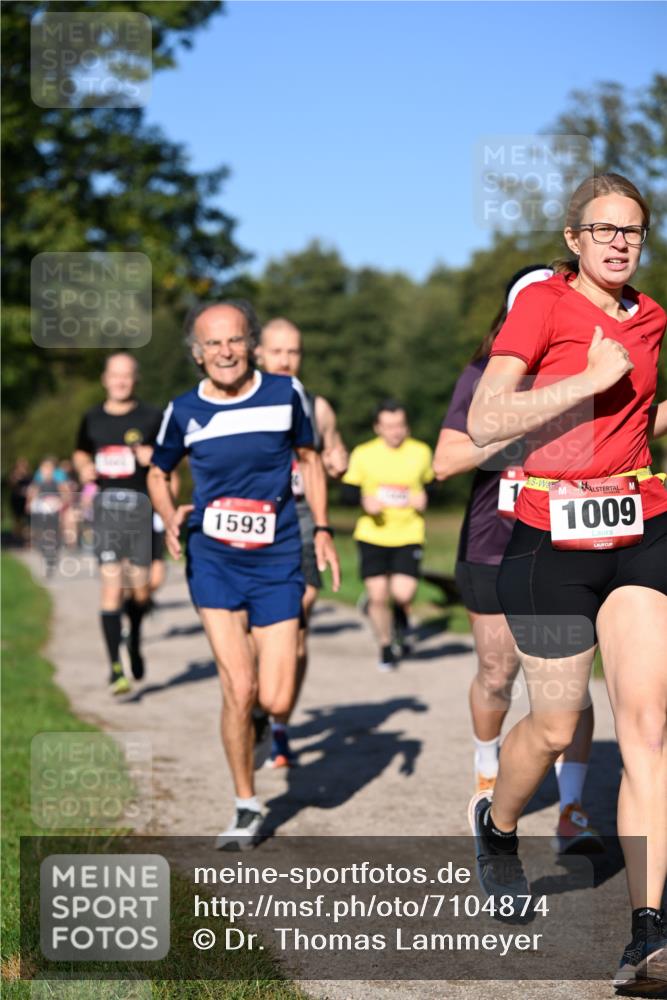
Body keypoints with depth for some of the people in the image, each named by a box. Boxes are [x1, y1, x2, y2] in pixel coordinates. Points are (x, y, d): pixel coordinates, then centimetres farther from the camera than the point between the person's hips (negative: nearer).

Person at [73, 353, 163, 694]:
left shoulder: (151, 418, 4)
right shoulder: (92, 419, 11)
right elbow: (81, 453, 26)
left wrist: (154, 458, -11)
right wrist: (84, 468, 5)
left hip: (142, 504, -1)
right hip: (106, 506, 1)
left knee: (140, 590, 3)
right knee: (112, 586, -11)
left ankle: (134, 640, 35)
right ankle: (115, 667, -8)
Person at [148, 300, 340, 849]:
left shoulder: (286, 394, -1)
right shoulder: (184, 411, -1)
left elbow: (309, 458, 13)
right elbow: (158, 474, 15)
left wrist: (322, 529, 6)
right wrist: (170, 516, -5)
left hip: (277, 562, 0)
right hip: (213, 561, 0)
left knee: (277, 703, -5)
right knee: (239, 690, -10)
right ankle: (246, 807, 10)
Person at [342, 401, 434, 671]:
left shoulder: (421, 452, 4)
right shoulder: (363, 454, 0)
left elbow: (428, 484, 18)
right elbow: (348, 493, 4)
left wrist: (423, 498, -4)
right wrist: (364, 500, -17)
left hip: (408, 536, 0)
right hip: (372, 536, 0)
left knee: (403, 593, -14)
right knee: (377, 596, -1)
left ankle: (403, 613, 25)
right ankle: (386, 647, 22)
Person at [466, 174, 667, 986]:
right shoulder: (542, 302, -7)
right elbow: (484, 422, -18)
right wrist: (592, 379, -20)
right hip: (552, 541, -4)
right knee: (556, 727, 6)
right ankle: (496, 825, 41)